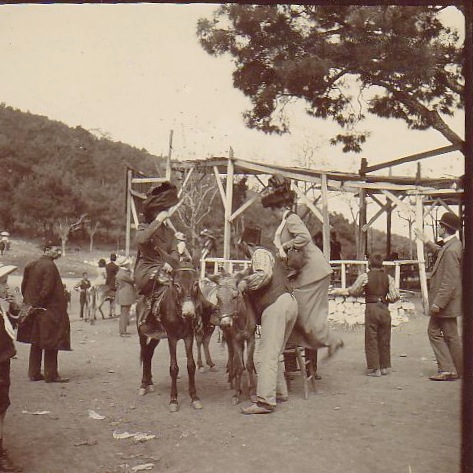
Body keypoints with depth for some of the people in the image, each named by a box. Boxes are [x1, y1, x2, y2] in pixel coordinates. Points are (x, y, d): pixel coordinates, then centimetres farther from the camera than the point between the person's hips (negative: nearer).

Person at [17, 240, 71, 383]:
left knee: (36, 342, 15)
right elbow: (46, 290, -21)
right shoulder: (50, 266, -16)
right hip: (49, 311, -8)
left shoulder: (31, 265, 9)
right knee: (51, 344, 0)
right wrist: (38, 304, -9)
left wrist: (30, 303, 15)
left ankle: (34, 373, 21)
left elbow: (24, 286, 13)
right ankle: (51, 375, 5)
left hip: (33, 311, 9)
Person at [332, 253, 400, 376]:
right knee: (384, 339, 13)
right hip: (384, 309, 4)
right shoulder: (388, 278, 3)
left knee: (371, 340, 4)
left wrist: (338, 291, 16)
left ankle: (374, 368, 5)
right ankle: (385, 367, 21)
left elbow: (353, 291, 1)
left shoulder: (364, 276, -6)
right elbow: (395, 296, -2)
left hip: (371, 309, -3)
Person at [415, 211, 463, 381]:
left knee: (451, 336, 2)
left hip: (447, 302, -10)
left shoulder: (452, 250, -23)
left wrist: (439, 303, -23)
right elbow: (440, 253, 33)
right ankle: (446, 369, 19)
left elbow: (450, 281, -26)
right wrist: (426, 242, 30)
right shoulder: (451, 245, 7)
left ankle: (458, 371, 15)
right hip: (442, 301, 10)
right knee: (433, 331, 13)